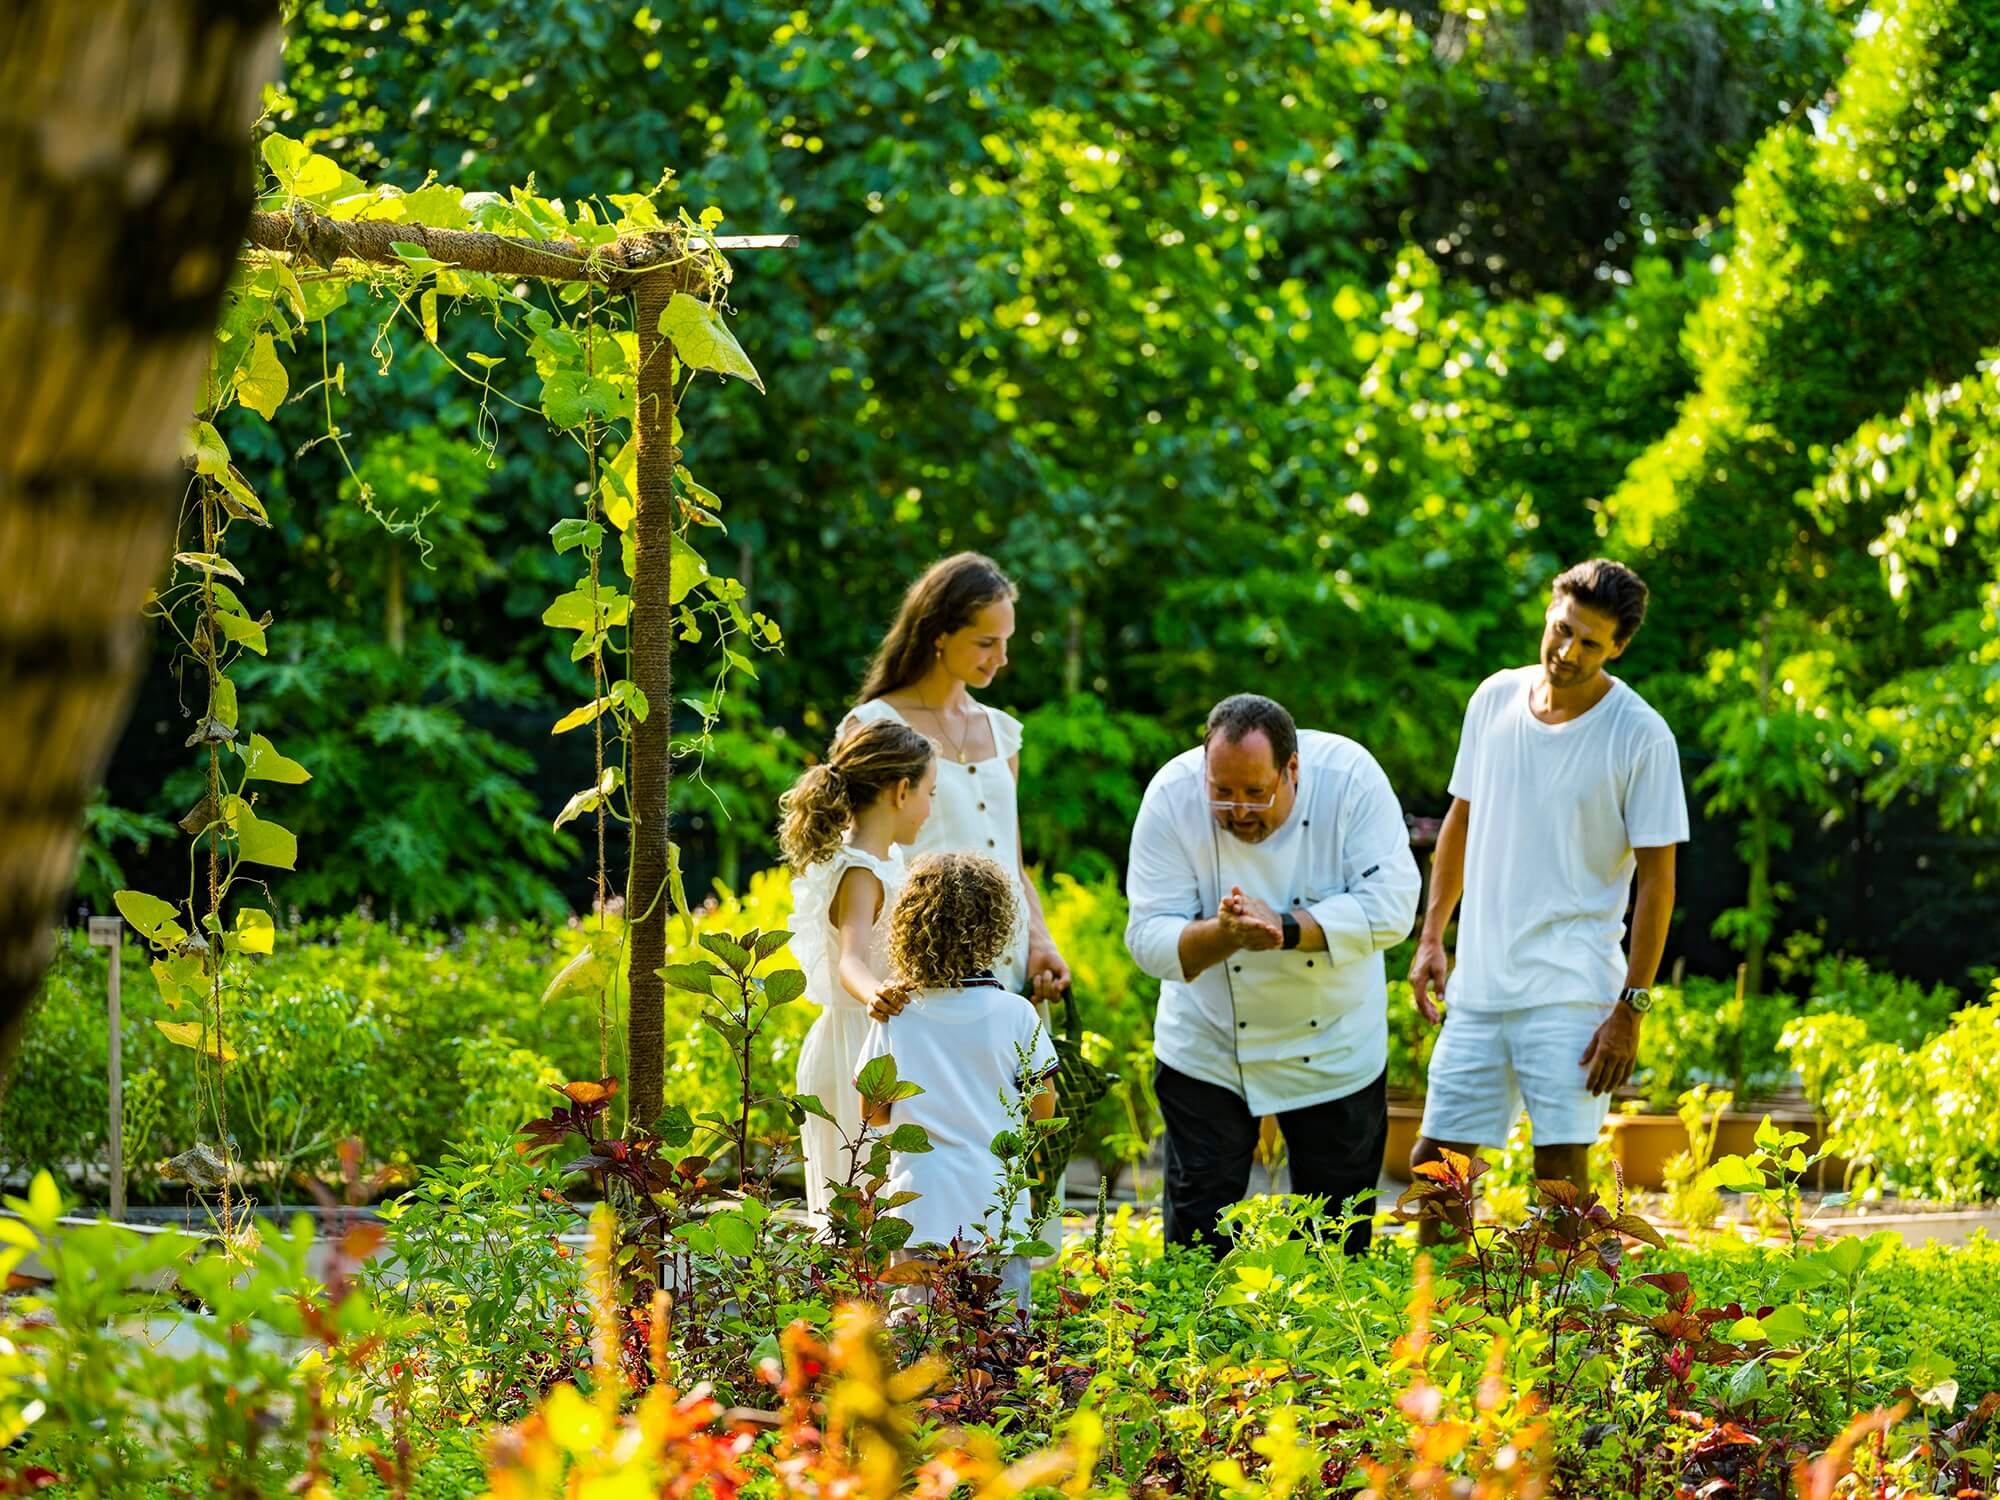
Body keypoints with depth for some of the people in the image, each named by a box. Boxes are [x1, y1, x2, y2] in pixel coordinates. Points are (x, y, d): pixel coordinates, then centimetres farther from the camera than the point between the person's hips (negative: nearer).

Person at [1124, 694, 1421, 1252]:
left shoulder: (1349, 775, -19)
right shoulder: (1172, 796, -17)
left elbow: (1390, 905, -23)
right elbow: (1148, 937, -17)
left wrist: (1285, 927, -32)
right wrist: (1223, 934, -36)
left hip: (1336, 1053, 0)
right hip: (1207, 1053, 0)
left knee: (1340, 1243, 9)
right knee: (1197, 1232, 1)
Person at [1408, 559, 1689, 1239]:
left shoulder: (1641, 736, -8)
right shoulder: (1495, 698, 6)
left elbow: (1657, 880, -7)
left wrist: (1631, 1007, -11)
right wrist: (1431, 935, 13)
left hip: (1572, 990, -5)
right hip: (1479, 981, 5)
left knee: (1561, 1165, -10)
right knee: (1435, 1157, 5)